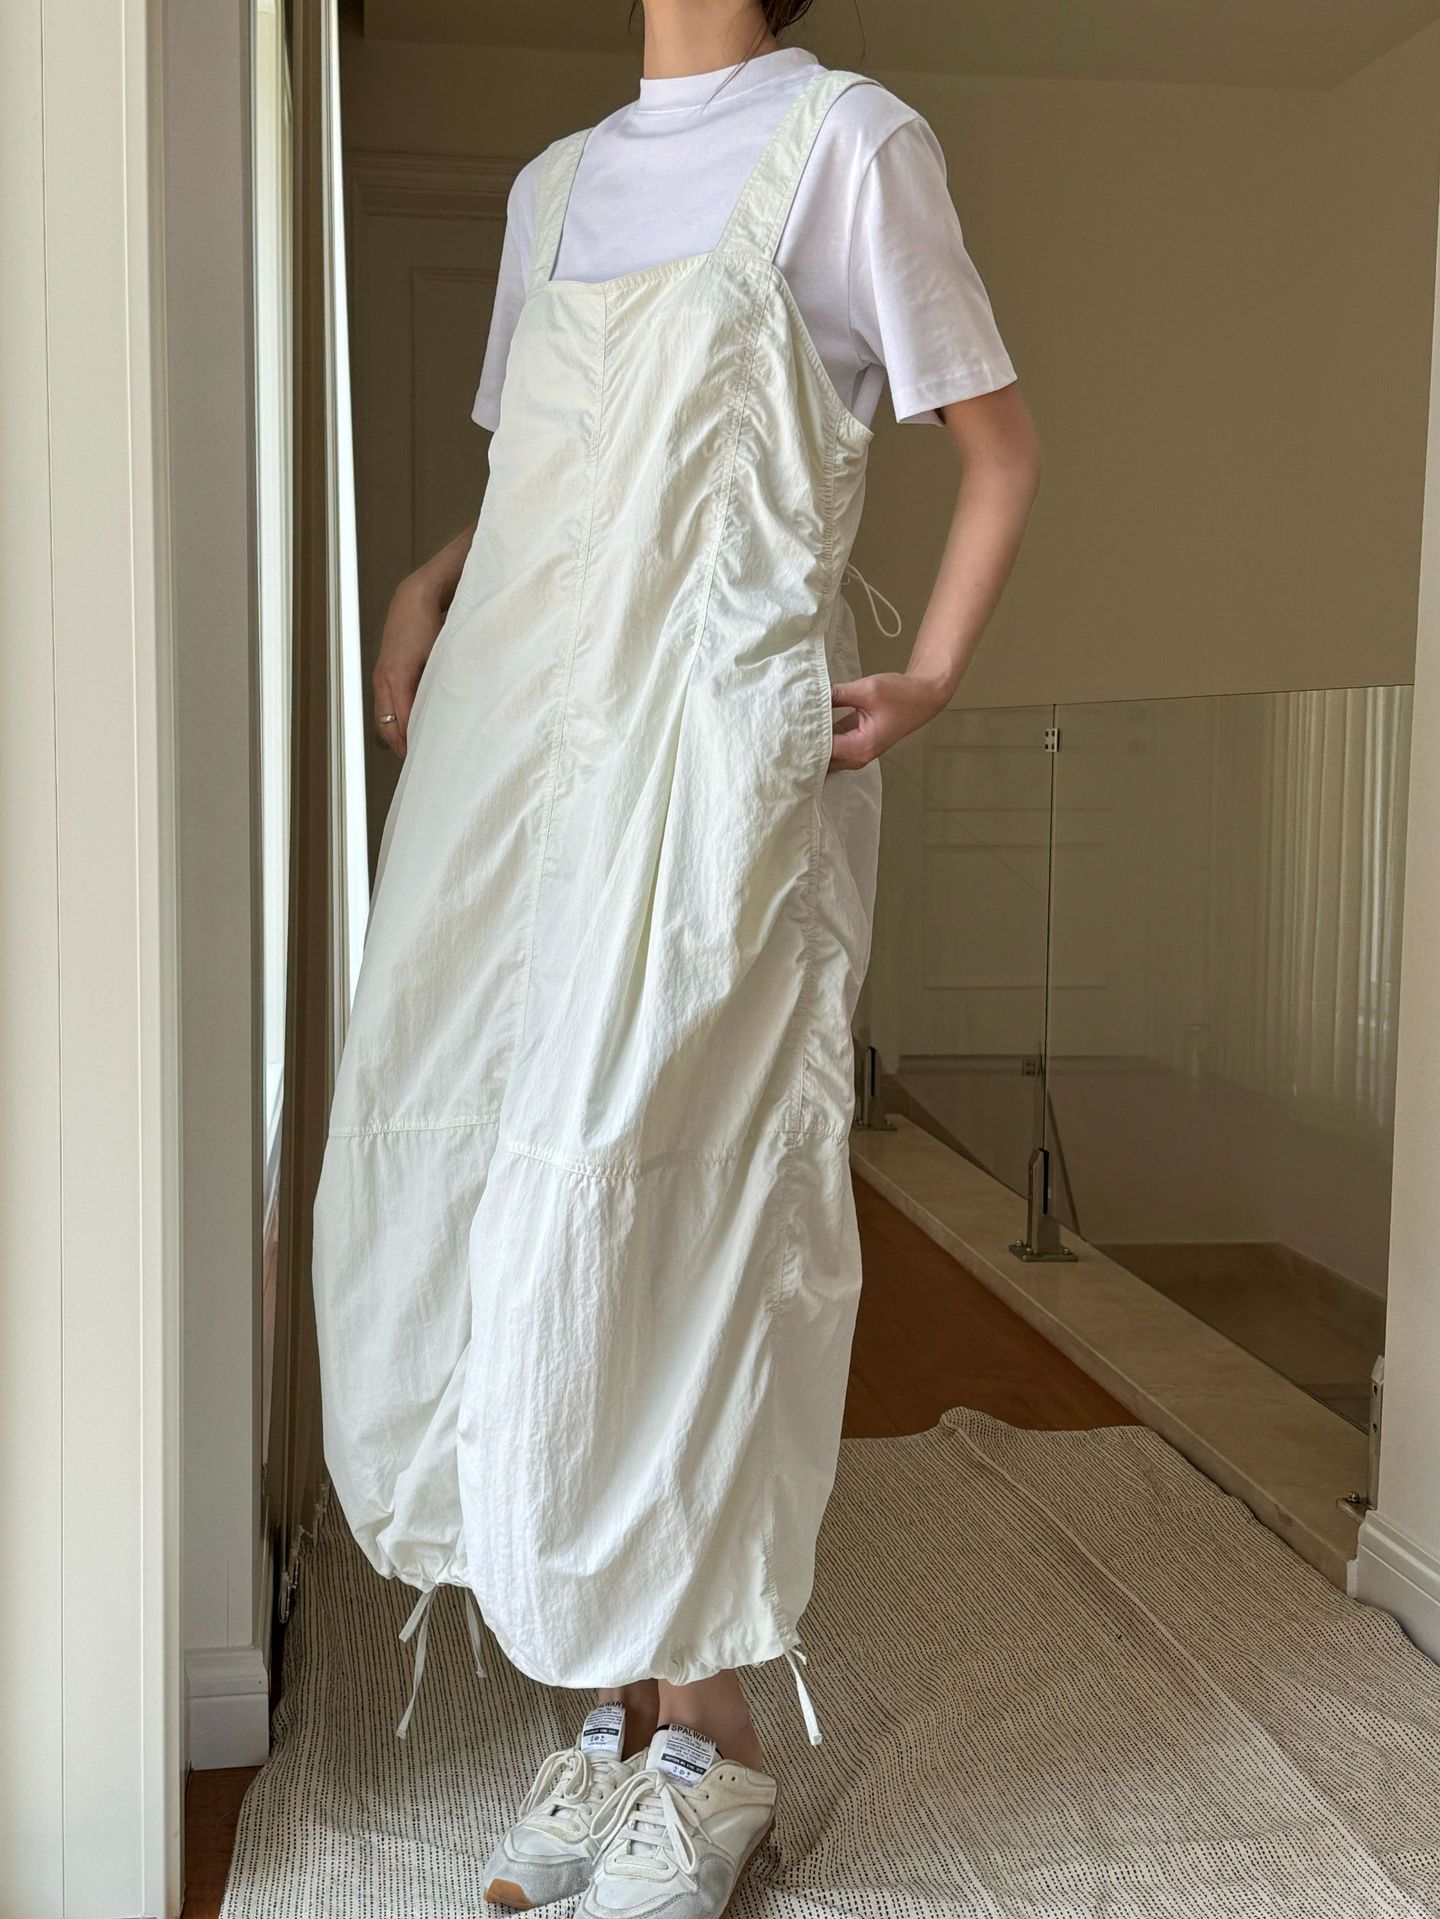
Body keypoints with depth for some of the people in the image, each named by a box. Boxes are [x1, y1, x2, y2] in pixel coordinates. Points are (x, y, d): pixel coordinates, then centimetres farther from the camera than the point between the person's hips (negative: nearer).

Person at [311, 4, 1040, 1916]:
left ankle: (710, 1733, 10)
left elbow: (1003, 448, 5)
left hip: (713, 754, -6)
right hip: (517, 752, 7)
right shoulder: (554, 182, 22)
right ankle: (623, 1704, 17)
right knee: (459, 1200, 3)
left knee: (662, 1217, -7)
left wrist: (929, 676, -7)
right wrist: (435, 586, 8)